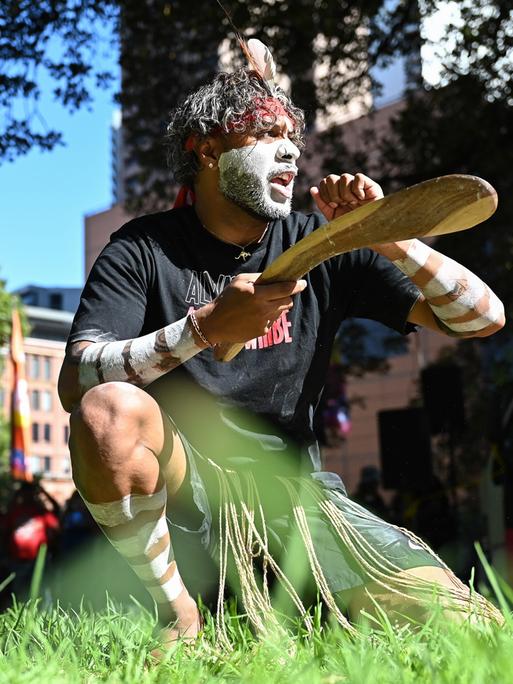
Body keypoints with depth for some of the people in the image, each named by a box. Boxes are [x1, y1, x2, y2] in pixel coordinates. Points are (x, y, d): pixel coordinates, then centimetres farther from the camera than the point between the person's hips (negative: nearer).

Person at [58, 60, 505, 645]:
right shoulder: (143, 249, -3)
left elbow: (482, 317, 1)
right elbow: (75, 384, -17)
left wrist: (386, 238, -15)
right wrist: (207, 327, -27)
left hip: (290, 487, 2)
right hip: (179, 482, -2)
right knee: (109, 410, -35)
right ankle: (177, 615, -12)